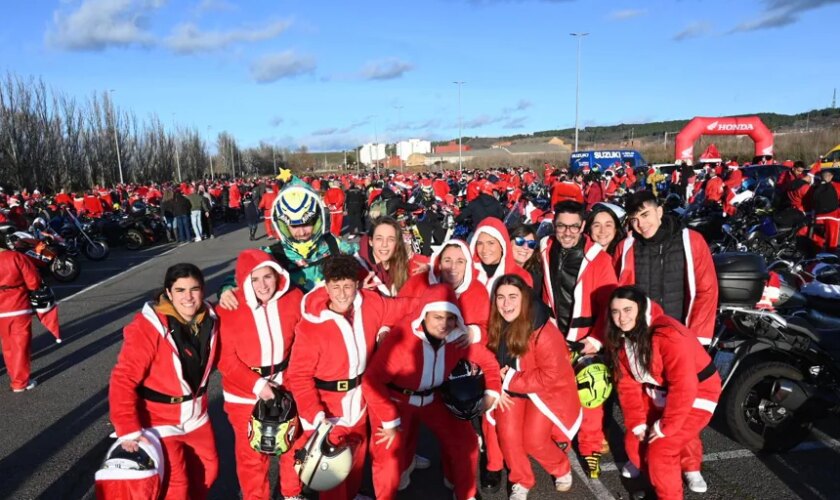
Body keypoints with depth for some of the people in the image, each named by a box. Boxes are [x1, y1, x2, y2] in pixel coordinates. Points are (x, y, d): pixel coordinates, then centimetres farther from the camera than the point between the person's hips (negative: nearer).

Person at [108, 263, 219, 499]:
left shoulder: (209, 319, -7)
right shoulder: (148, 328, -24)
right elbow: (123, 380, -24)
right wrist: (128, 430, -26)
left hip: (196, 416, 6)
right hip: (159, 422, -5)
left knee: (207, 469, 19)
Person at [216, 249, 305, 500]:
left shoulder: (294, 299, -12)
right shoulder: (229, 310, -18)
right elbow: (226, 360, -14)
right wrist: (256, 385, -20)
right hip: (245, 394, -3)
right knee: (252, 454, 14)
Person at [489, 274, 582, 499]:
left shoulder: (543, 331, -28)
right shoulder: (494, 327, -12)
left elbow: (551, 376, -25)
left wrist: (509, 379, -23)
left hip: (548, 390, -4)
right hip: (511, 389, 4)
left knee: (534, 440, -10)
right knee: (507, 434, -9)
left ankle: (562, 470, 24)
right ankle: (521, 482, 18)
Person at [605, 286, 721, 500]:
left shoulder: (669, 335, -33)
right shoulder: (621, 338, -7)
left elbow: (684, 387, -33)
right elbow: (627, 382, -4)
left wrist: (665, 426, -23)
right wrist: (637, 422, -8)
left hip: (696, 394, -7)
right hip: (658, 394, 7)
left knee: (661, 449, -14)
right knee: (634, 438, 9)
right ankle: (640, 463, 42)